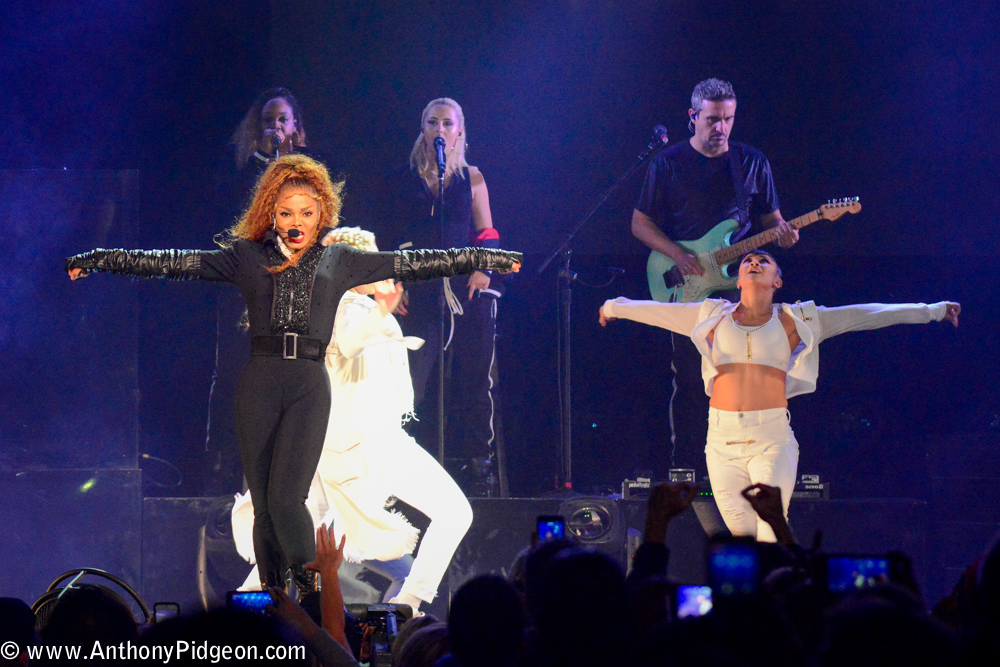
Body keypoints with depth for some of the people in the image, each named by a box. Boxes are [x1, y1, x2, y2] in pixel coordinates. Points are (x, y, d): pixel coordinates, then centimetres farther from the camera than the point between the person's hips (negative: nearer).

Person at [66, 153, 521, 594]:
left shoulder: (339, 261, 14)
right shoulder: (245, 256, 12)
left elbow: (411, 264, 17)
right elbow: (171, 263, 10)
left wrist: (491, 258, 19)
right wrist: (97, 260, 5)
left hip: (309, 387, -1)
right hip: (258, 385, 1)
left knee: (286, 499, -17)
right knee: (264, 507, 0)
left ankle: (313, 594, -4)